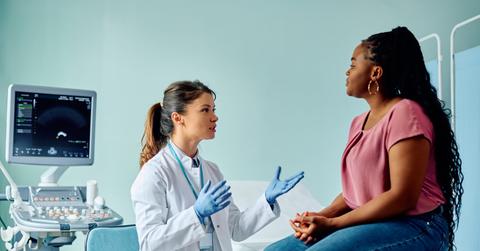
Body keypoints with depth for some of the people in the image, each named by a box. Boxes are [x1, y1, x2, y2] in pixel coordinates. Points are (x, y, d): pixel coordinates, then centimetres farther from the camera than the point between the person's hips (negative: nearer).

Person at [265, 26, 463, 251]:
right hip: (368, 224, 8)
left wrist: (332, 223, -17)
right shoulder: (359, 122, 15)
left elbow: (403, 197, -20)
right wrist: (322, 216, -5)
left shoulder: (405, 113, -13)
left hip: (414, 226, -8)